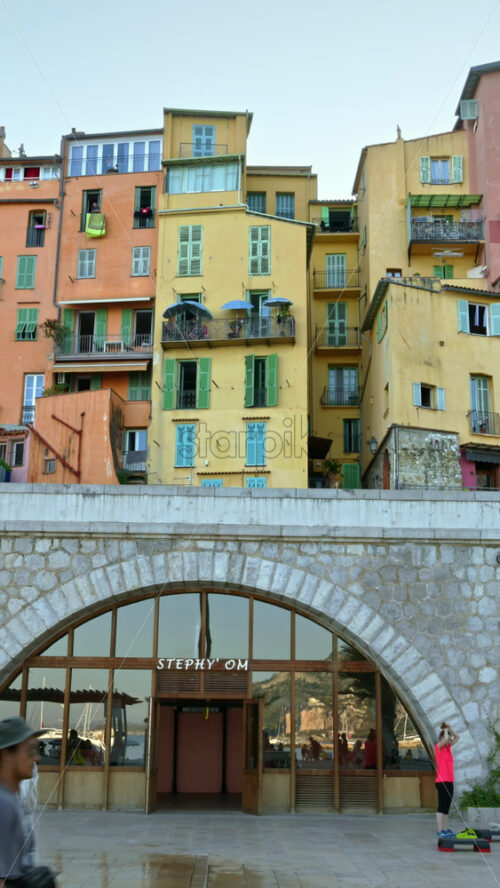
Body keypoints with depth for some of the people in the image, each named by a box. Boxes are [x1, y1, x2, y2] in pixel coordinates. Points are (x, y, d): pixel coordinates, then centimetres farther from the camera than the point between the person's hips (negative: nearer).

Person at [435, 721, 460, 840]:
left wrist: (450, 729, 11)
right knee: (441, 806, -8)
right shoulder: (438, 747, -7)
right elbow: (445, 739, -26)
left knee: (446, 807, 10)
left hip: (449, 781, 8)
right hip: (442, 781, -8)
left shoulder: (448, 747, 15)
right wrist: (445, 730, -8)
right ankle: (440, 831, -9)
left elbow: (457, 738, 24)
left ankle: (446, 830, 14)